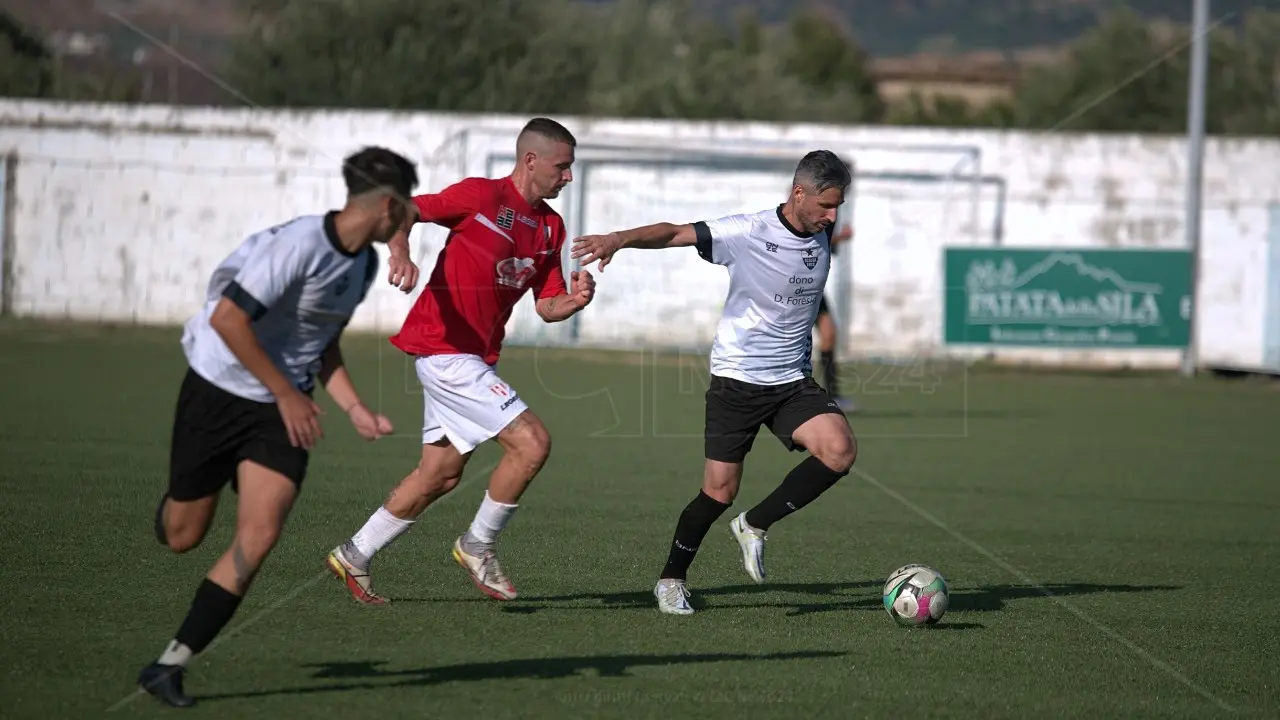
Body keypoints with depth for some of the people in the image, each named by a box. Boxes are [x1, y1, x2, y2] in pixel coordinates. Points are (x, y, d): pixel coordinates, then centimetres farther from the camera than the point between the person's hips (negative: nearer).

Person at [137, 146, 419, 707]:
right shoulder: (299, 245, -21)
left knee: (259, 537, -13)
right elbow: (227, 319, -25)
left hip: (285, 409, 6)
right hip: (219, 392, -6)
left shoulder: (365, 262, 6)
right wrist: (287, 394, -20)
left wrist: (357, 411, 5)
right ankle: (172, 505, 45)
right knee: (182, 536, 4)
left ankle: (169, 667, -9)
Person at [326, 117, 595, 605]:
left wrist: (575, 300, -8)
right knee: (532, 442, -14)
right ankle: (478, 546, 2)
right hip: (445, 348, -9)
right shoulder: (480, 196, -11)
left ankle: (353, 557, 25)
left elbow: (547, 306, 14)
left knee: (441, 474, 13)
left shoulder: (550, 226, 11)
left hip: (474, 356, 9)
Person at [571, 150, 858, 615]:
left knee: (840, 449, -20)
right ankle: (671, 580, 20)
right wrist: (620, 239, -37)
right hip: (737, 379, -5)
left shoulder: (822, 235, 3)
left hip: (793, 381, 5)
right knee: (720, 491, -4)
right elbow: (674, 233, -21)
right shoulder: (747, 233, -15)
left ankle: (755, 526, -1)